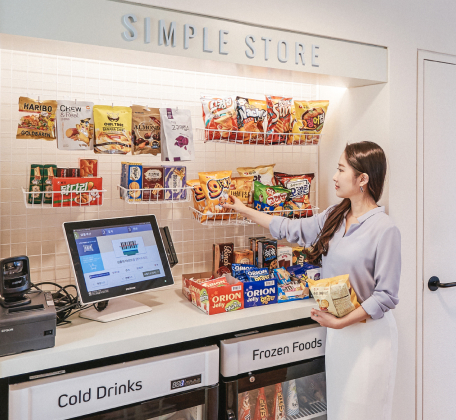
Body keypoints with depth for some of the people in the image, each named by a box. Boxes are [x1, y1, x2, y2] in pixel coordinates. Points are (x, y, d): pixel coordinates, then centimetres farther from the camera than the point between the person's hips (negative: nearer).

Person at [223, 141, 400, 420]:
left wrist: (342, 322, -20)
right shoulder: (335, 216, 3)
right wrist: (244, 210, 18)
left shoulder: (385, 229, -18)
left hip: (369, 332, -6)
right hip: (338, 329, 6)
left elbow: (386, 296, -16)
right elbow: (294, 230, 13)